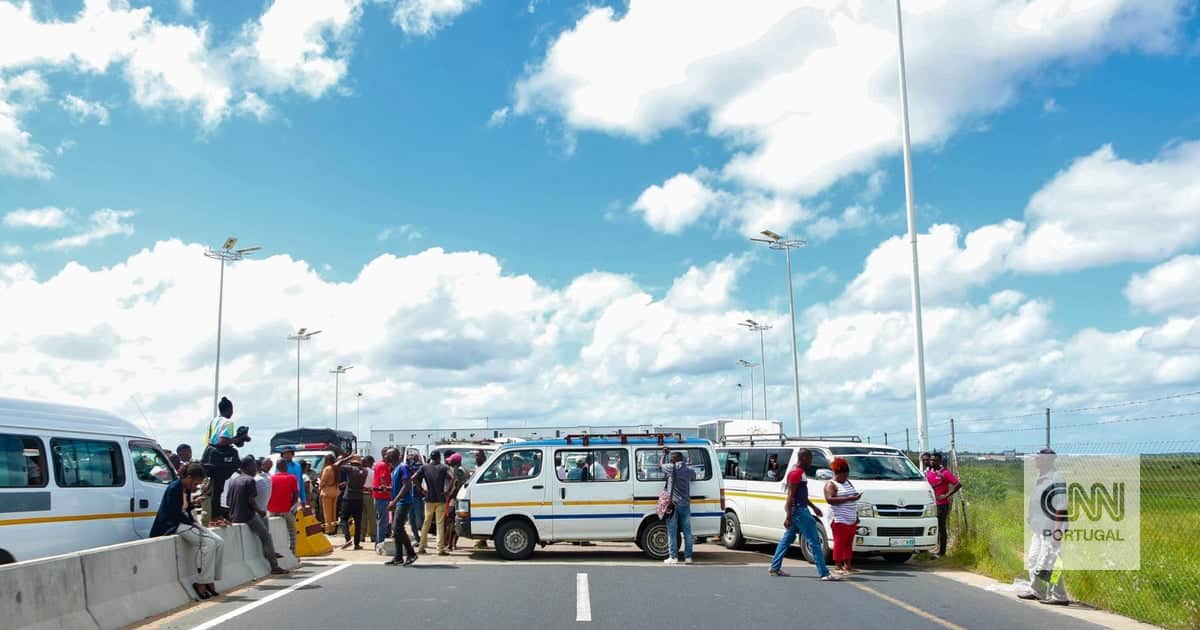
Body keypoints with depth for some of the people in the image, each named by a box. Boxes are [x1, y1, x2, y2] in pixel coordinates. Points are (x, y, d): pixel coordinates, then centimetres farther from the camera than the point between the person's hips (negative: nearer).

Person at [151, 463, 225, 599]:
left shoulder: (186, 489, 11)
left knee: (219, 542, -8)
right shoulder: (174, 488, -16)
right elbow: (174, 514, -19)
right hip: (172, 525, -9)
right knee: (208, 542, -26)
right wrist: (192, 522, -15)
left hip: (185, 522, 9)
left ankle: (210, 580, -5)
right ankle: (201, 583, -19)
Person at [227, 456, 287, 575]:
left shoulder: (232, 480, 10)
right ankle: (274, 566, 1)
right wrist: (259, 511, -3)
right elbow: (251, 501, -19)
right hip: (247, 516, -8)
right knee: (266, 536, 5)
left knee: (263, 523, 29)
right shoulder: (250, 480, -13)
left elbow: (229, 500, 13)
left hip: (233, 517, 8)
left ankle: (270, 553, 30)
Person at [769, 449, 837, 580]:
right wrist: (788, 516, -23)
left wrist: (813, 507, 25)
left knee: (787, 539, 15)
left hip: (800, 509, 11)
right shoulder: (796, 473, -16)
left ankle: (775, 568, 21)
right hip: (798, 510, -11)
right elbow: (790, 495, -20)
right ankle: (824, 573, -7)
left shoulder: (799, 472, 15)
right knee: (814, 541, -8)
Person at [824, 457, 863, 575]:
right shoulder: (831, 485, -6)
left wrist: (856, 516, 22)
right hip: (840, 519, -8)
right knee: (839, 542, -8)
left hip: (852, 519, 8)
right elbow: (830, 499, -21)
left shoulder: (848, 483, 20)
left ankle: (848, 566, 15)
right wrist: (848, 498, -24)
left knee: (849, 543, 9)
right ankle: (839, 567, -5)